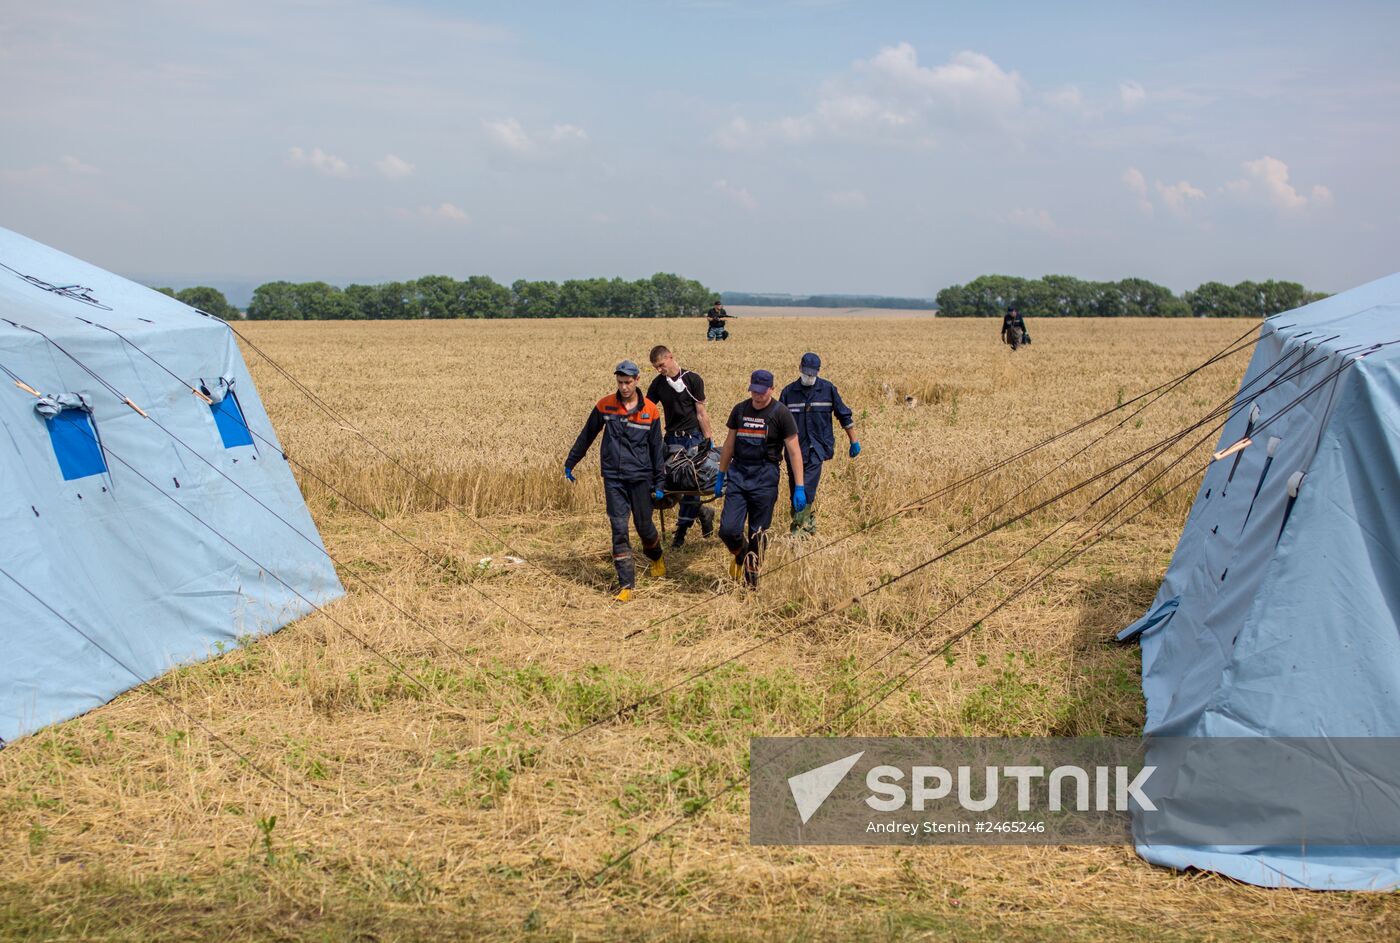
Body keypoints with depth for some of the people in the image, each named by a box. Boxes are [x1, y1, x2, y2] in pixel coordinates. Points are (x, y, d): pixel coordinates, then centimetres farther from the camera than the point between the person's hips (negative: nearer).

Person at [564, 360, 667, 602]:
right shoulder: (605, 405, 1)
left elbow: (656, 448, 5)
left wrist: (659, 483, 4)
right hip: (613, 478, 0)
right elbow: (586, 437, 12)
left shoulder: (651, 411, -1)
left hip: (640, 477, 0)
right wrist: (570, 463, 19)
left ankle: (657, 559, 41)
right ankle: (626, 584, -2)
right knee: (619, 530, -5)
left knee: (644, 526, 9)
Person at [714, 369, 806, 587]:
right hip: (738, 473, 3)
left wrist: (799, 488, -10)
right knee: (728, 529, -8)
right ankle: (740, 554, 26)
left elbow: (794, 452, -5)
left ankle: (751, 579, 18)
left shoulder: (781, 413, -4)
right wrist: (721, 475, 19)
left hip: (765, 476, -3)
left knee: (758, 533, 3)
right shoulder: (739, 410, 8)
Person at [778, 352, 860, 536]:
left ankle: (799, 528, -13)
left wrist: (854, 442, 11)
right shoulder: (788, 392, 3)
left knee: (806, 490, -13)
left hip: (817, 449, -3)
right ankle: (810, 523, 23)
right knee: (795, 490, 6)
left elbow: (845, 416, 9)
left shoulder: (828, 389, 0)